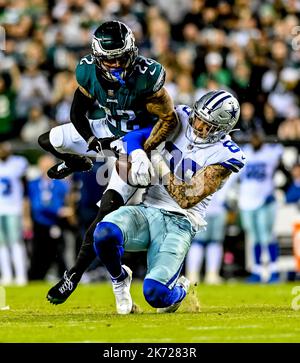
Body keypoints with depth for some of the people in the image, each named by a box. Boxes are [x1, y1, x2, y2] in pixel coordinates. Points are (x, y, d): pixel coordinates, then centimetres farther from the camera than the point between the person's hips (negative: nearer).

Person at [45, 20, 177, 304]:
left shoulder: (146, 76, -32)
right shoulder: (88, 72, -19)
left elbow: (169, 120, -23)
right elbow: (78, 113, -5)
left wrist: (144, 152, -29)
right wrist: (92, 141, -20)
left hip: (141, 139, -5)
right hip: (110, 131, 5)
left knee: (107, 209, -15)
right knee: (49, 141, 7)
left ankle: (75, 274, -8)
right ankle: (78, 164, 41)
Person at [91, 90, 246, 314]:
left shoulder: (225, 155, -9)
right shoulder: (182, 119, 3)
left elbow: (187, 199, -14)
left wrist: (162, 169, -17)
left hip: (179, 222, -4)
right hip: (148, 209, 4)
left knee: (155, 293, -23)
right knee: (105, 233, -31)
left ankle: (179, 290, 18)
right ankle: (120, 278, 4)